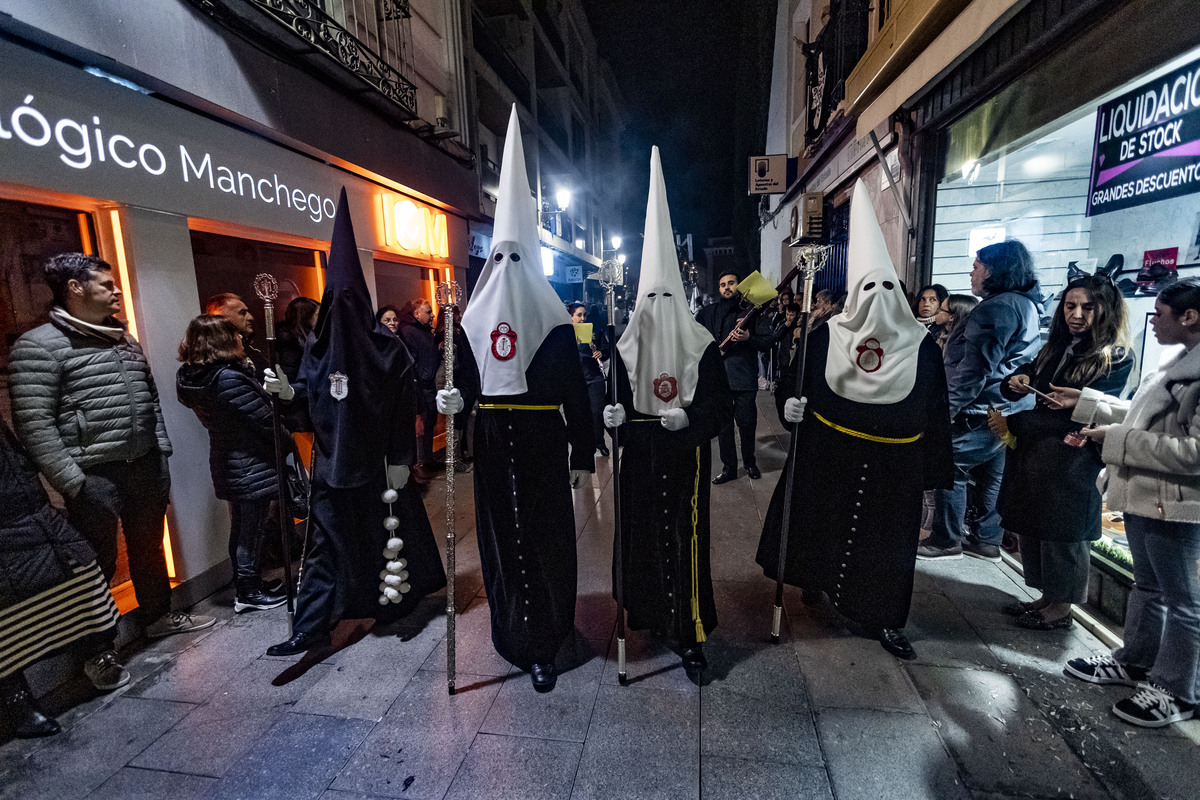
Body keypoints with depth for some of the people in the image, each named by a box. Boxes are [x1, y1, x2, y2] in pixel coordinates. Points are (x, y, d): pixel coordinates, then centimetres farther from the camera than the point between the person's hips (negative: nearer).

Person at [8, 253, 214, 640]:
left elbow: (151, 399, 19)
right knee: (99, 563, 4)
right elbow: (34, 424, -15)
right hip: (94, 476, -6)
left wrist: (162, 450, 13)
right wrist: (70, 482, -17)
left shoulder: (125, 340, 13)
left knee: (149, 546, 19)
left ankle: (159, 615, 35)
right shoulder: (39, 345, -9)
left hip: (146, 465, 7)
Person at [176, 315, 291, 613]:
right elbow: (264, 419, -19)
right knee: (253, 528, 3)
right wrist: (290, 443, -6)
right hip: (252, 465, -9)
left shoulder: (190, 379, 5)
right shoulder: (229, 378, -23)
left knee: (239, 526, 18)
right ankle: (249, 593, 14)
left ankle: (242, 586, 31)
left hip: (227, 464, 9)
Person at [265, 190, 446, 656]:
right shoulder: (318, 345, 5)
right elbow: (311, 391, 13)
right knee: (326, 539, 7)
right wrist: (287, 390, -10)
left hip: (377, 460, -3)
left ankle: (394, 601, 36)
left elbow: (403, 405, -10)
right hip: (333, 460, 4)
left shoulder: (386, 347, -9)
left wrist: (400, 460, -13)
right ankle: (310, 629, 16)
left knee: (387, 528, 11)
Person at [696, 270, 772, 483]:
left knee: (747, 423, 6)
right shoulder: (708, 312, 10)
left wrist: (749, 338, -19)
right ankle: (729, 467, 20)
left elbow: (767, 342, 1)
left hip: (745, 377, -1)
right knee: (723, 425, 7)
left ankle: (750, 462, 30)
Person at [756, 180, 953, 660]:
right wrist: (793, 406, -14)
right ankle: (815, 581, 42)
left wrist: (934, 471, 2)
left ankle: (886, 620, 32)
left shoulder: (921, 346, -4)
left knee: (887, 540, 12)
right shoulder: (826, 337, -4)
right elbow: (804, 388, 6)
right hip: (830, 456, 0)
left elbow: (934, 413, 0)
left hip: (894, 464, 0)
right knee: (821, 526, 12)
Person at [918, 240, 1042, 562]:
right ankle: (988, 541, 27)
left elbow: (975, 368, -23)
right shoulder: (1026, 306, 17)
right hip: (1011, 411, 10)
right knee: (992, 475, 17)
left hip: (984, 412, -10)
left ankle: (947, 541, 8)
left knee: (949, 469, -1)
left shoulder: (998, 307, -17)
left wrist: (948, 409, -18)